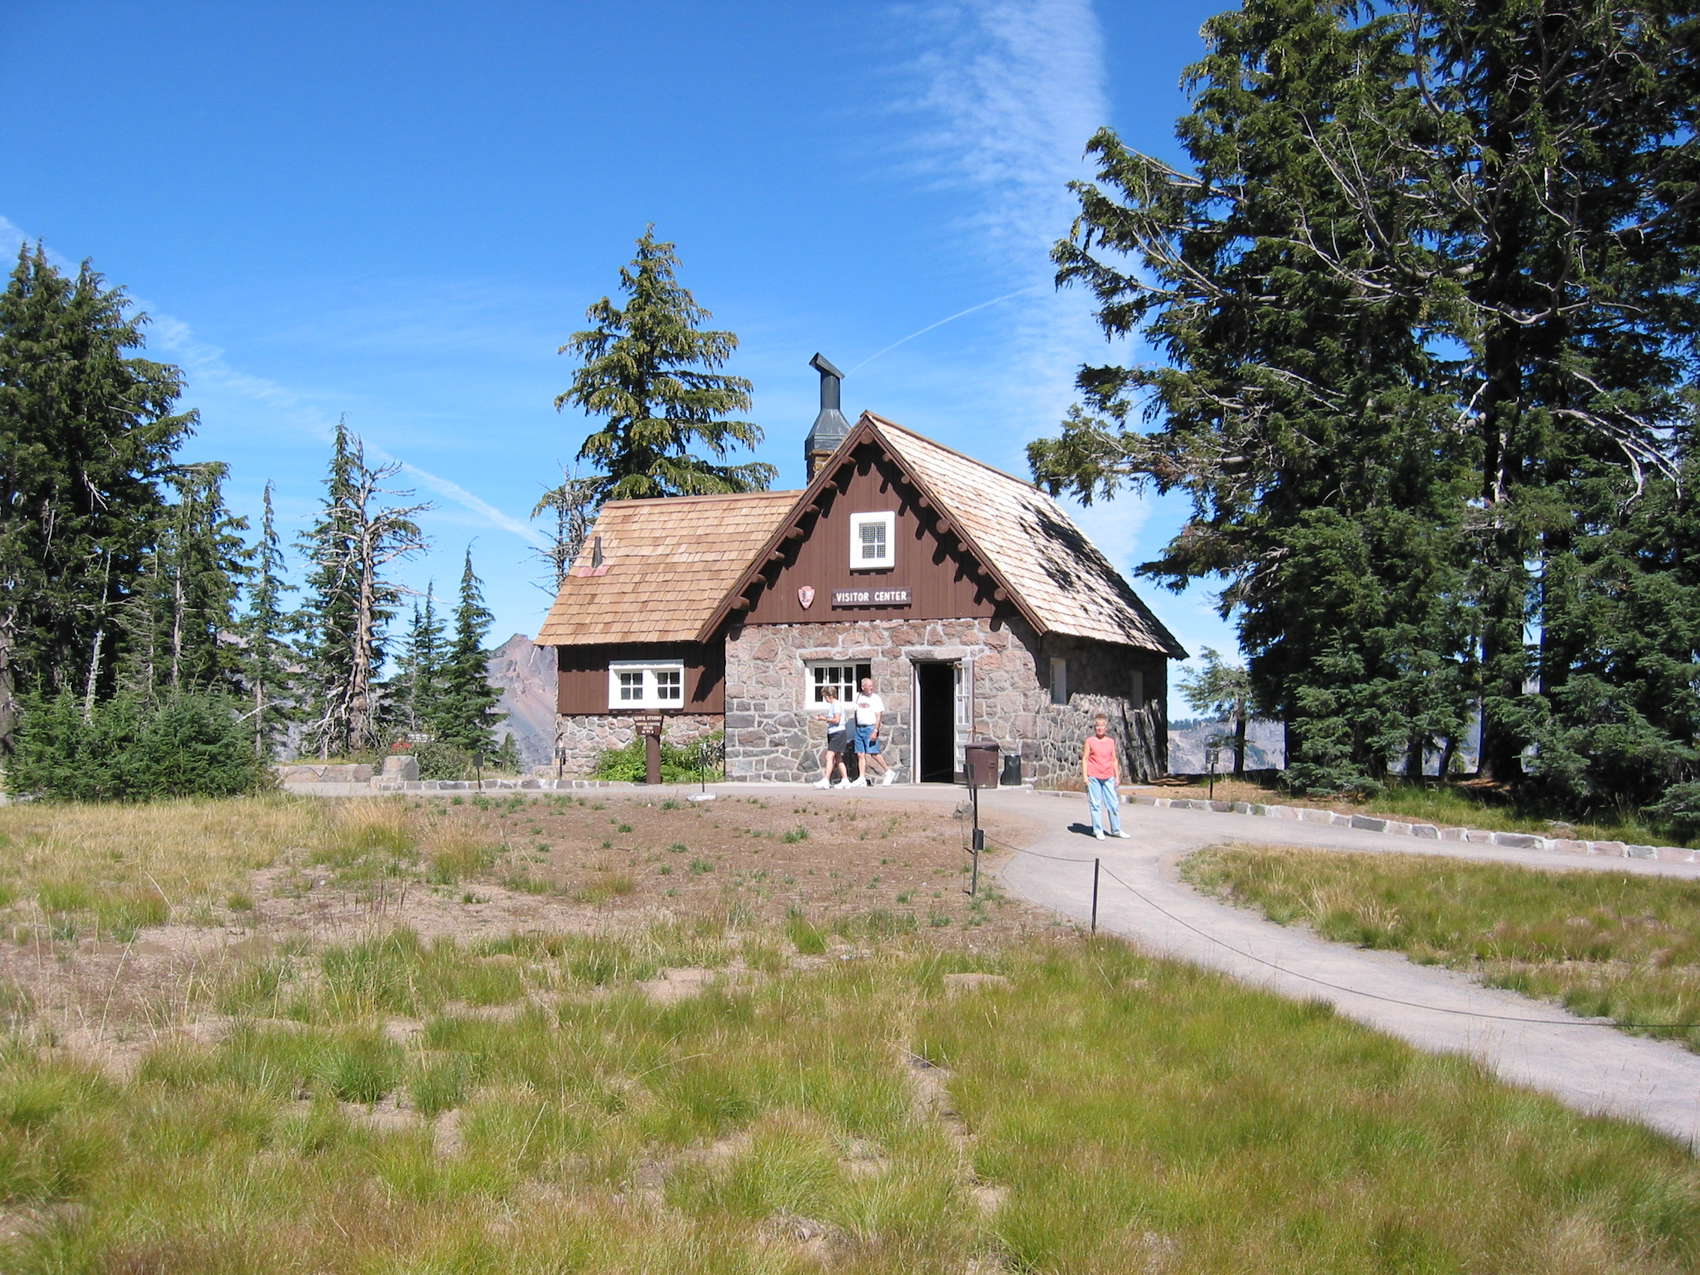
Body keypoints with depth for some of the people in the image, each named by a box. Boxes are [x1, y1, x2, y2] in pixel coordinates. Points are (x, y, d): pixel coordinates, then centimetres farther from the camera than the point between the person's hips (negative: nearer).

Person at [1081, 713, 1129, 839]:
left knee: (1113, 803, 3)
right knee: (1096, 804, 0)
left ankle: (1116, 830, 14)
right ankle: (1098, 831, 8)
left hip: (1108, 777, 3)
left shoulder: (1111, 741, 10)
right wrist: (1085, 776, -7)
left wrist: (1117, 776, 12)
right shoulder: (1090, 740, 1)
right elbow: (1084, 758, 0)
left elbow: (1114, 759, 15)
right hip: (1093, 777, -3)